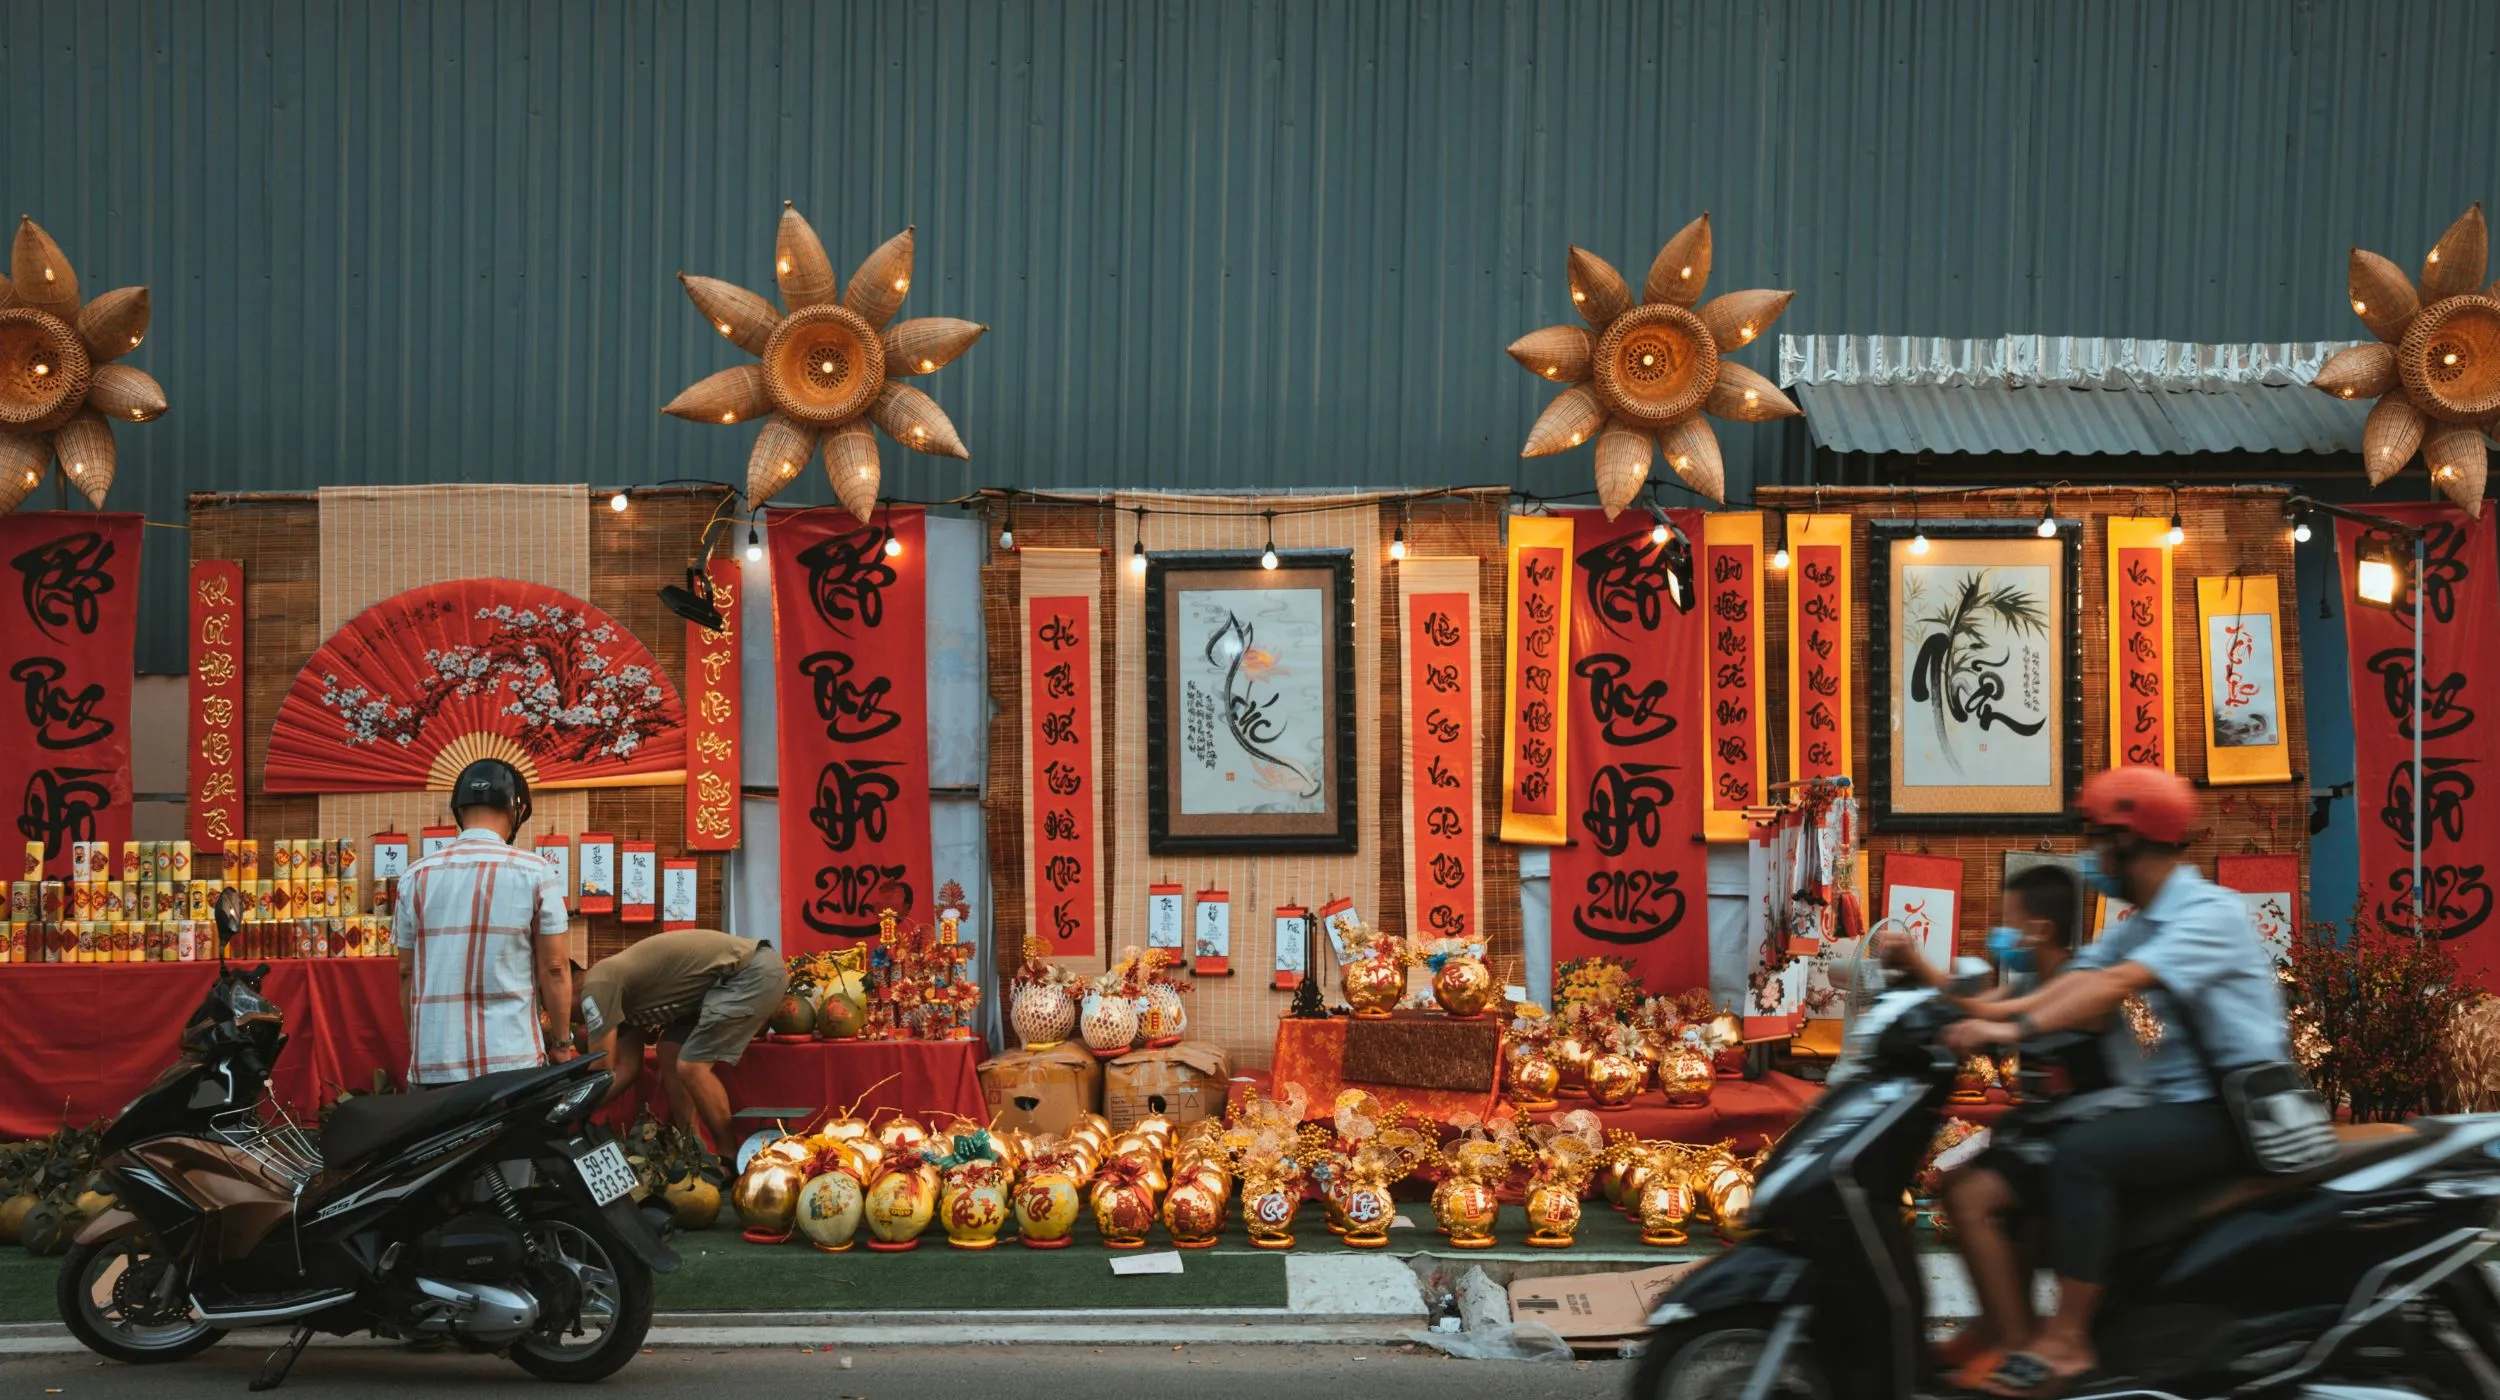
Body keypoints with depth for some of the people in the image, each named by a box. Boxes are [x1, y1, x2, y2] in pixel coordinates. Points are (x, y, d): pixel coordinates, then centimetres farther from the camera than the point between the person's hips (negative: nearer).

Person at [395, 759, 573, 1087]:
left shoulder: (416, 877, 7)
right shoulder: (535, 873, -2)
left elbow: (406, 971, 12)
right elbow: (554, 967, -1)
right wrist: (562, 1041, 9)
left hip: (433, 1061, 3)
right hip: (512, 1060, -3)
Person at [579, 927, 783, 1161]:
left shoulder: (598, 985, -11)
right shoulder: (619, 989, 17)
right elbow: (627, 1068, 20)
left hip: (755, 972, -10)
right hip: (742, 971, 10)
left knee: (692, 1067, -13)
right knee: (670, 1058, 11)